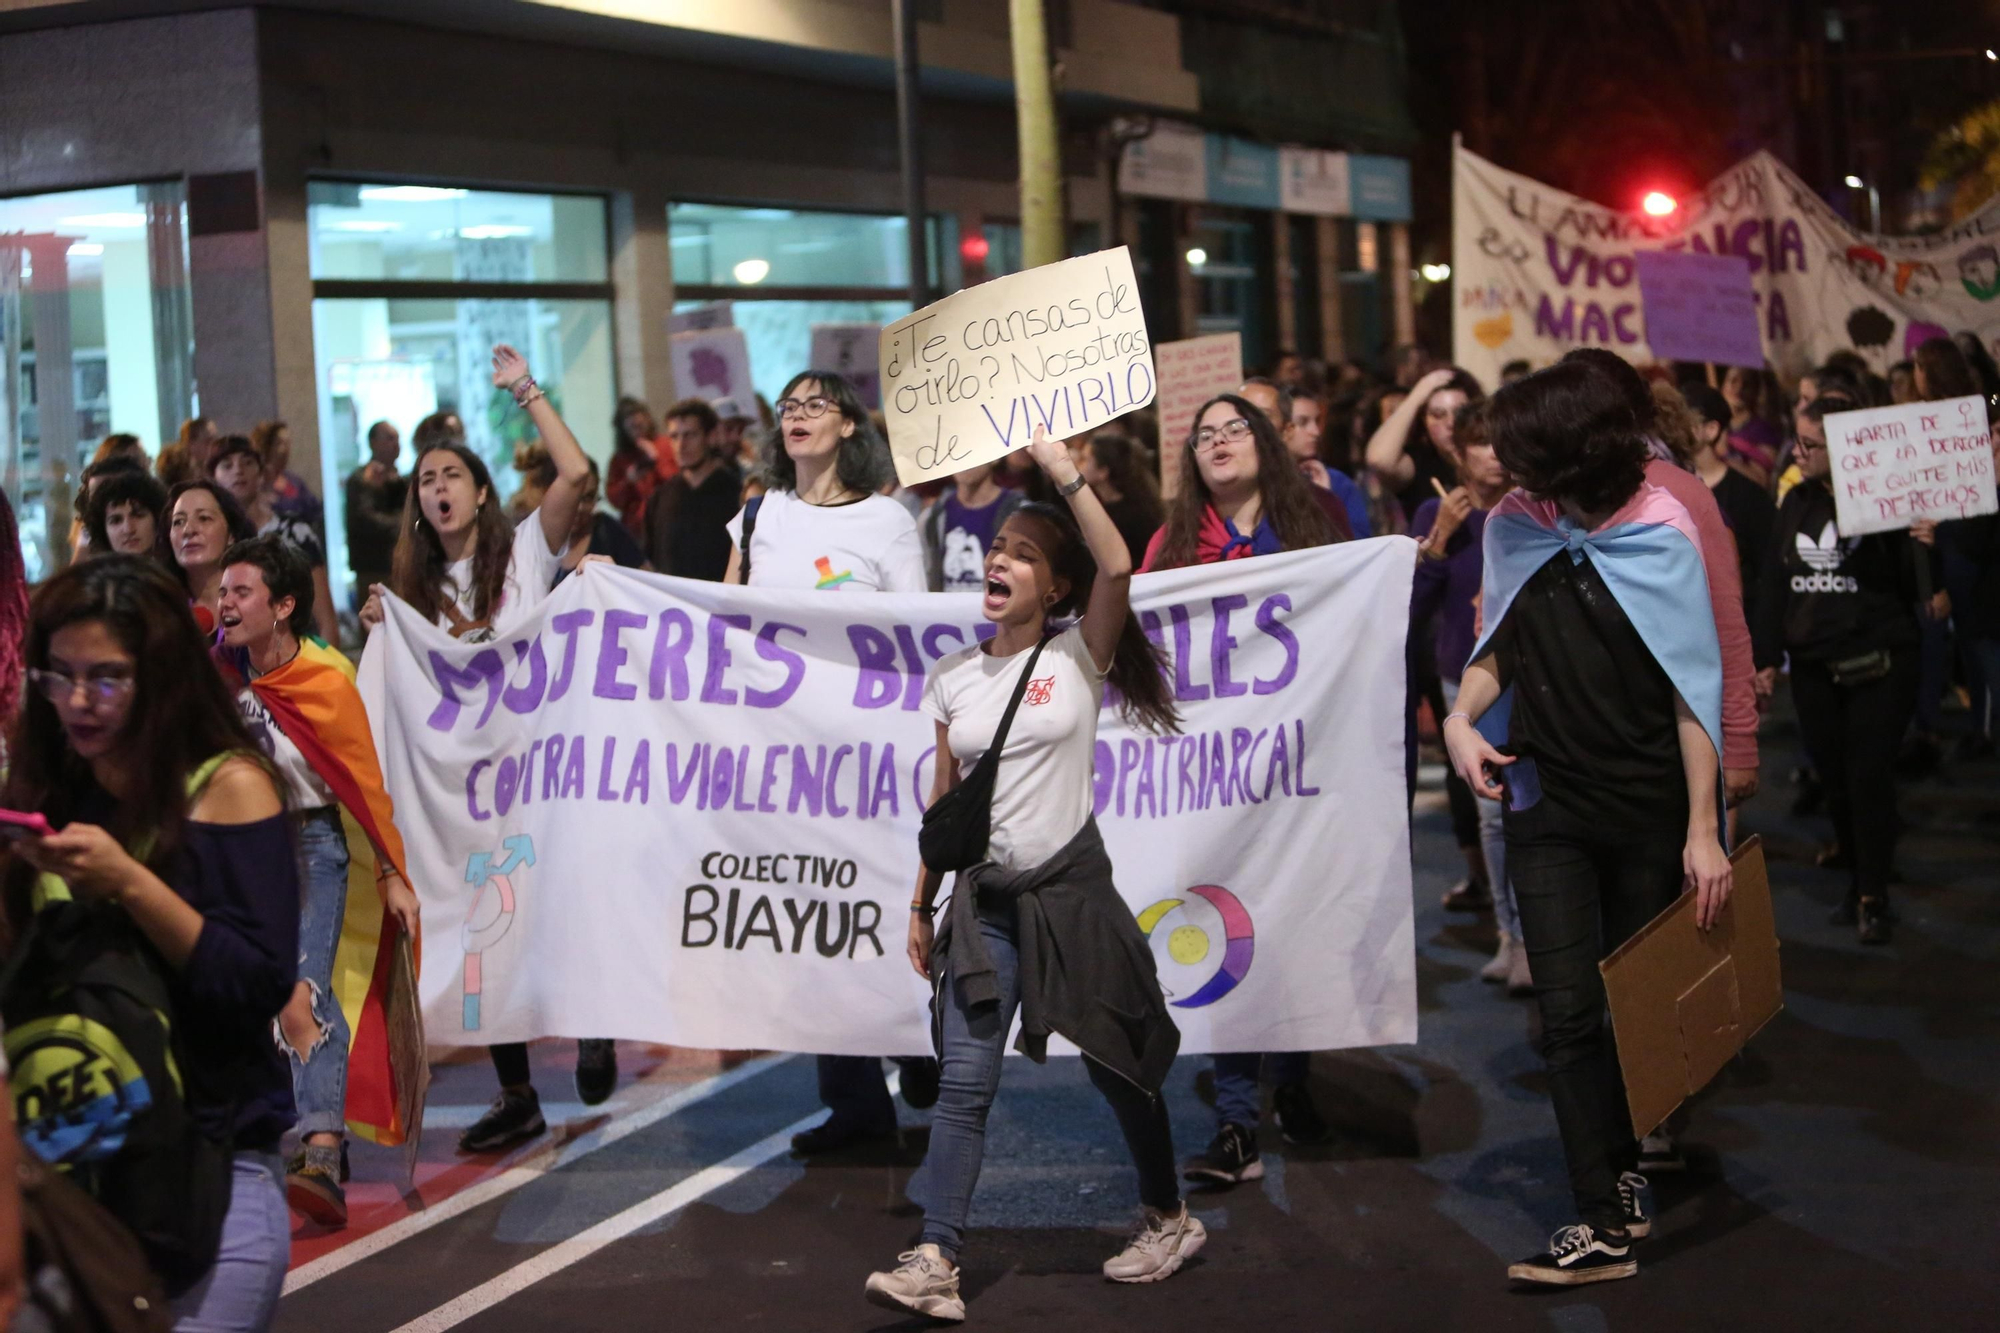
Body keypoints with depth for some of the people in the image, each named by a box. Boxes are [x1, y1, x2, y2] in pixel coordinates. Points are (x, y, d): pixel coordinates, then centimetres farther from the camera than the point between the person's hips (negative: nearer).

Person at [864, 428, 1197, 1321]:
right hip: (984, 898, 3)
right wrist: (922, 904, 12)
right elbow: (944, 798, 12)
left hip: (1069, 887, -3)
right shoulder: (954, 677, 7)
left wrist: (1062, 469, -22)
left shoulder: (1079, 655, -4)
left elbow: (1116, 569, -24)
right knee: (964, 1081, -6)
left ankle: (1169, 1217, 29)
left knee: (1115, 1065, 8)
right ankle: (935, 1262, -11)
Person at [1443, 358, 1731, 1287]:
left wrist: (1702, 829, -14)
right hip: (1548, 802, 2)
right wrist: (1461, 717, -10)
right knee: (1570, 1012, -6)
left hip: (1650, 806, -2)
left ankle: (1622, 1167, 29)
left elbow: (1694, 688, -10)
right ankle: (1603, 1223, -5)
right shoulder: (1514, 528, 1)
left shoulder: (1659, 539, -9)